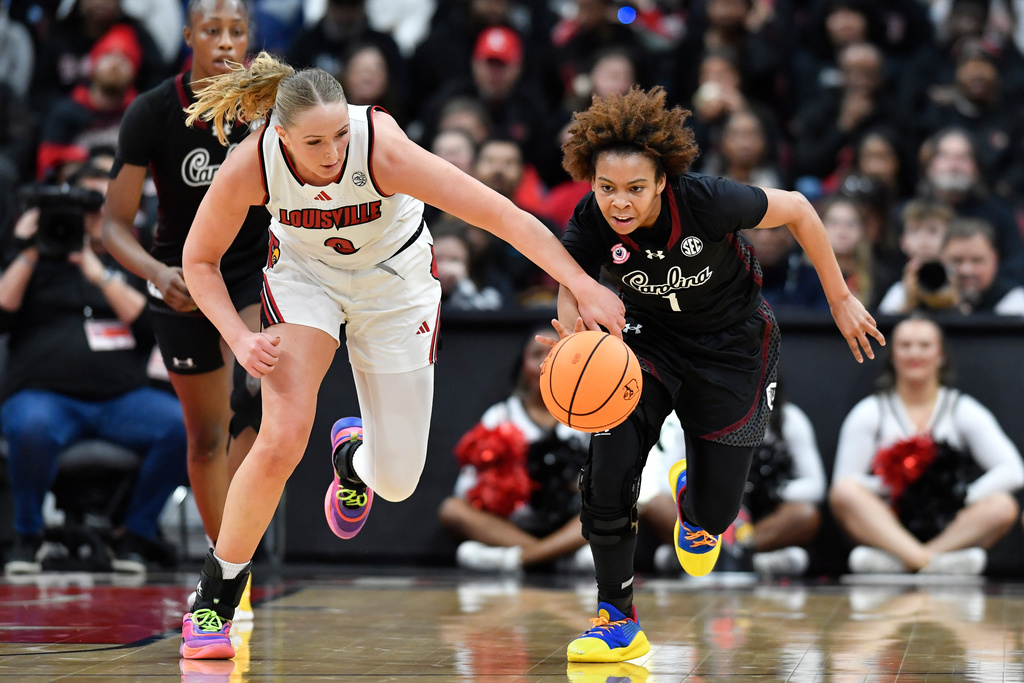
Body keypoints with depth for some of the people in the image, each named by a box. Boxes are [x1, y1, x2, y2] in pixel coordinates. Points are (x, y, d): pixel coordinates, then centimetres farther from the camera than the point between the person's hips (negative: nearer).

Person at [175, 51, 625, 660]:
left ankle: (353, 457, 42)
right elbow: (199, 260, -11)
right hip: (305, 274, 0)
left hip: (394, 280, 0)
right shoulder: (249, 168, -29)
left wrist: (583, 285, -48)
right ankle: (211, 606, -3)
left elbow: (505, 216, -39)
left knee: (397, 481, 1)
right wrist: (240, 339, -25)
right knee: (282, 440, -21)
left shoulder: (384, 150, -36)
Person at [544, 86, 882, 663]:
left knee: (714, 512, 4)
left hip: (732, 345, -2)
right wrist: (577, 339, -52)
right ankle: (618, 621, -1)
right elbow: (570, 295, -26)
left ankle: (691, 495, 45)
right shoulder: (591, 224, -25)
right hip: (649, 339, 2)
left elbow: (798, 210, -18)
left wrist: (840, 299, -9)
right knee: (607, 480, -20)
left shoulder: (708, 202, -33)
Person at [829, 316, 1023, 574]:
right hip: (888, 528, -1)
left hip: (951, 529, 1)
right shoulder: (870, 413, 11)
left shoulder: (964, 411, 12)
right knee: (843, 492, -28)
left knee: (1002, 505, -28)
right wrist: (884, 485, -20)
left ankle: (892, 561, -43)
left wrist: (966, 500, -14)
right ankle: (932, 562, -47)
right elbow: (844, 484, -2)